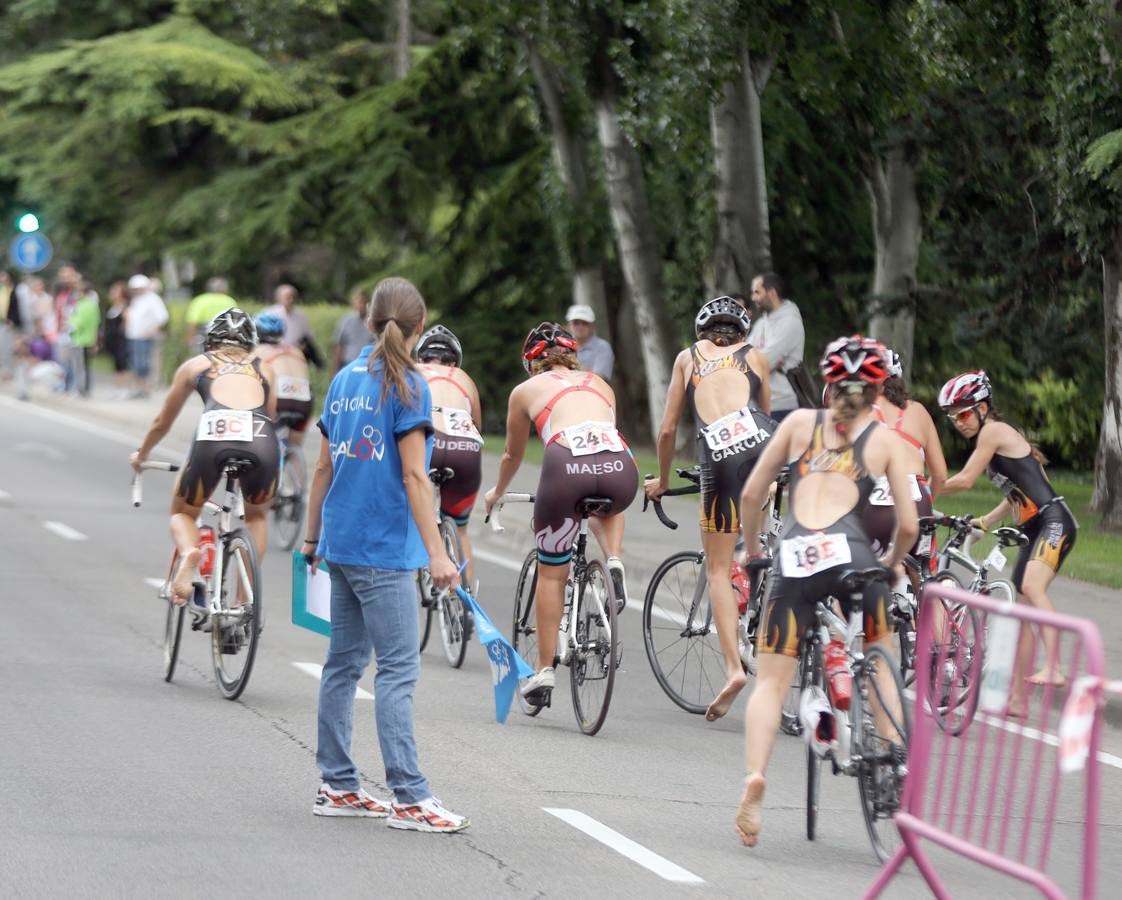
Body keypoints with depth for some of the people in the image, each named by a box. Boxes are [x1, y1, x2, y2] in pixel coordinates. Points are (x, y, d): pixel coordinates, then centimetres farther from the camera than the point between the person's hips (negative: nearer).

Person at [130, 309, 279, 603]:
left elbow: (162, 422, 40)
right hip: (262, 441, 1)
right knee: (256, 516, 31)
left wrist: (140, 455, 58)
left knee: (182, 513, 23)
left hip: (213, 434, -1)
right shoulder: (264, 369, 31)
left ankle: (188, 553, -11)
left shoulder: (195, 365, 30)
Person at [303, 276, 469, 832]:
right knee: (398, 670, -7)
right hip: (384, 548, -7)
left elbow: (324, 467, 13)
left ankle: (337, 786, 17)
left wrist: (312, 536, 22)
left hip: (341, 544, 7)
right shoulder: (406, 386, -11)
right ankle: (409, 797, -9)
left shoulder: (345, 380, 9)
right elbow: (414, 476, -15)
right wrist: (436, 552, -15)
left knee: (343, 663, 13)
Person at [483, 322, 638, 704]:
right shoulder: (599, 384, 33)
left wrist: (497, 493, 60)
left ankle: (544, 671, 15)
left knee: (551, 573, 16)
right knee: (610, 504, 40)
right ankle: (614, 564, 13)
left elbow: (512, 456, 41)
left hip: (567, 465, -2)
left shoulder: (526, 390, 27)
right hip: (619, 466, 2)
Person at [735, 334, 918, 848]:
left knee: (771, 683, 3)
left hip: (794, 557, 0)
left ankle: (754, 776, -20)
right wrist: (892, 563, 29)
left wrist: (752, 550, 31)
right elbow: (908, 525, 9)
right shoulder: (886, 441, 14)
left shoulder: (800, 423, 18)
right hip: (850, 555, 0)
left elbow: (751, 496, 15)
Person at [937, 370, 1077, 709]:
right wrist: (985, 522, 29)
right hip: (1034, 529, 11)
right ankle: (1017, 698, 14)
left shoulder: (993, 430, -7)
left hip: (1054, 522, -11)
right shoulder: (999, 438, 21)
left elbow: (965, 480, -8)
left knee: (1031, 587, -32)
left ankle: (1054, 667, -45)